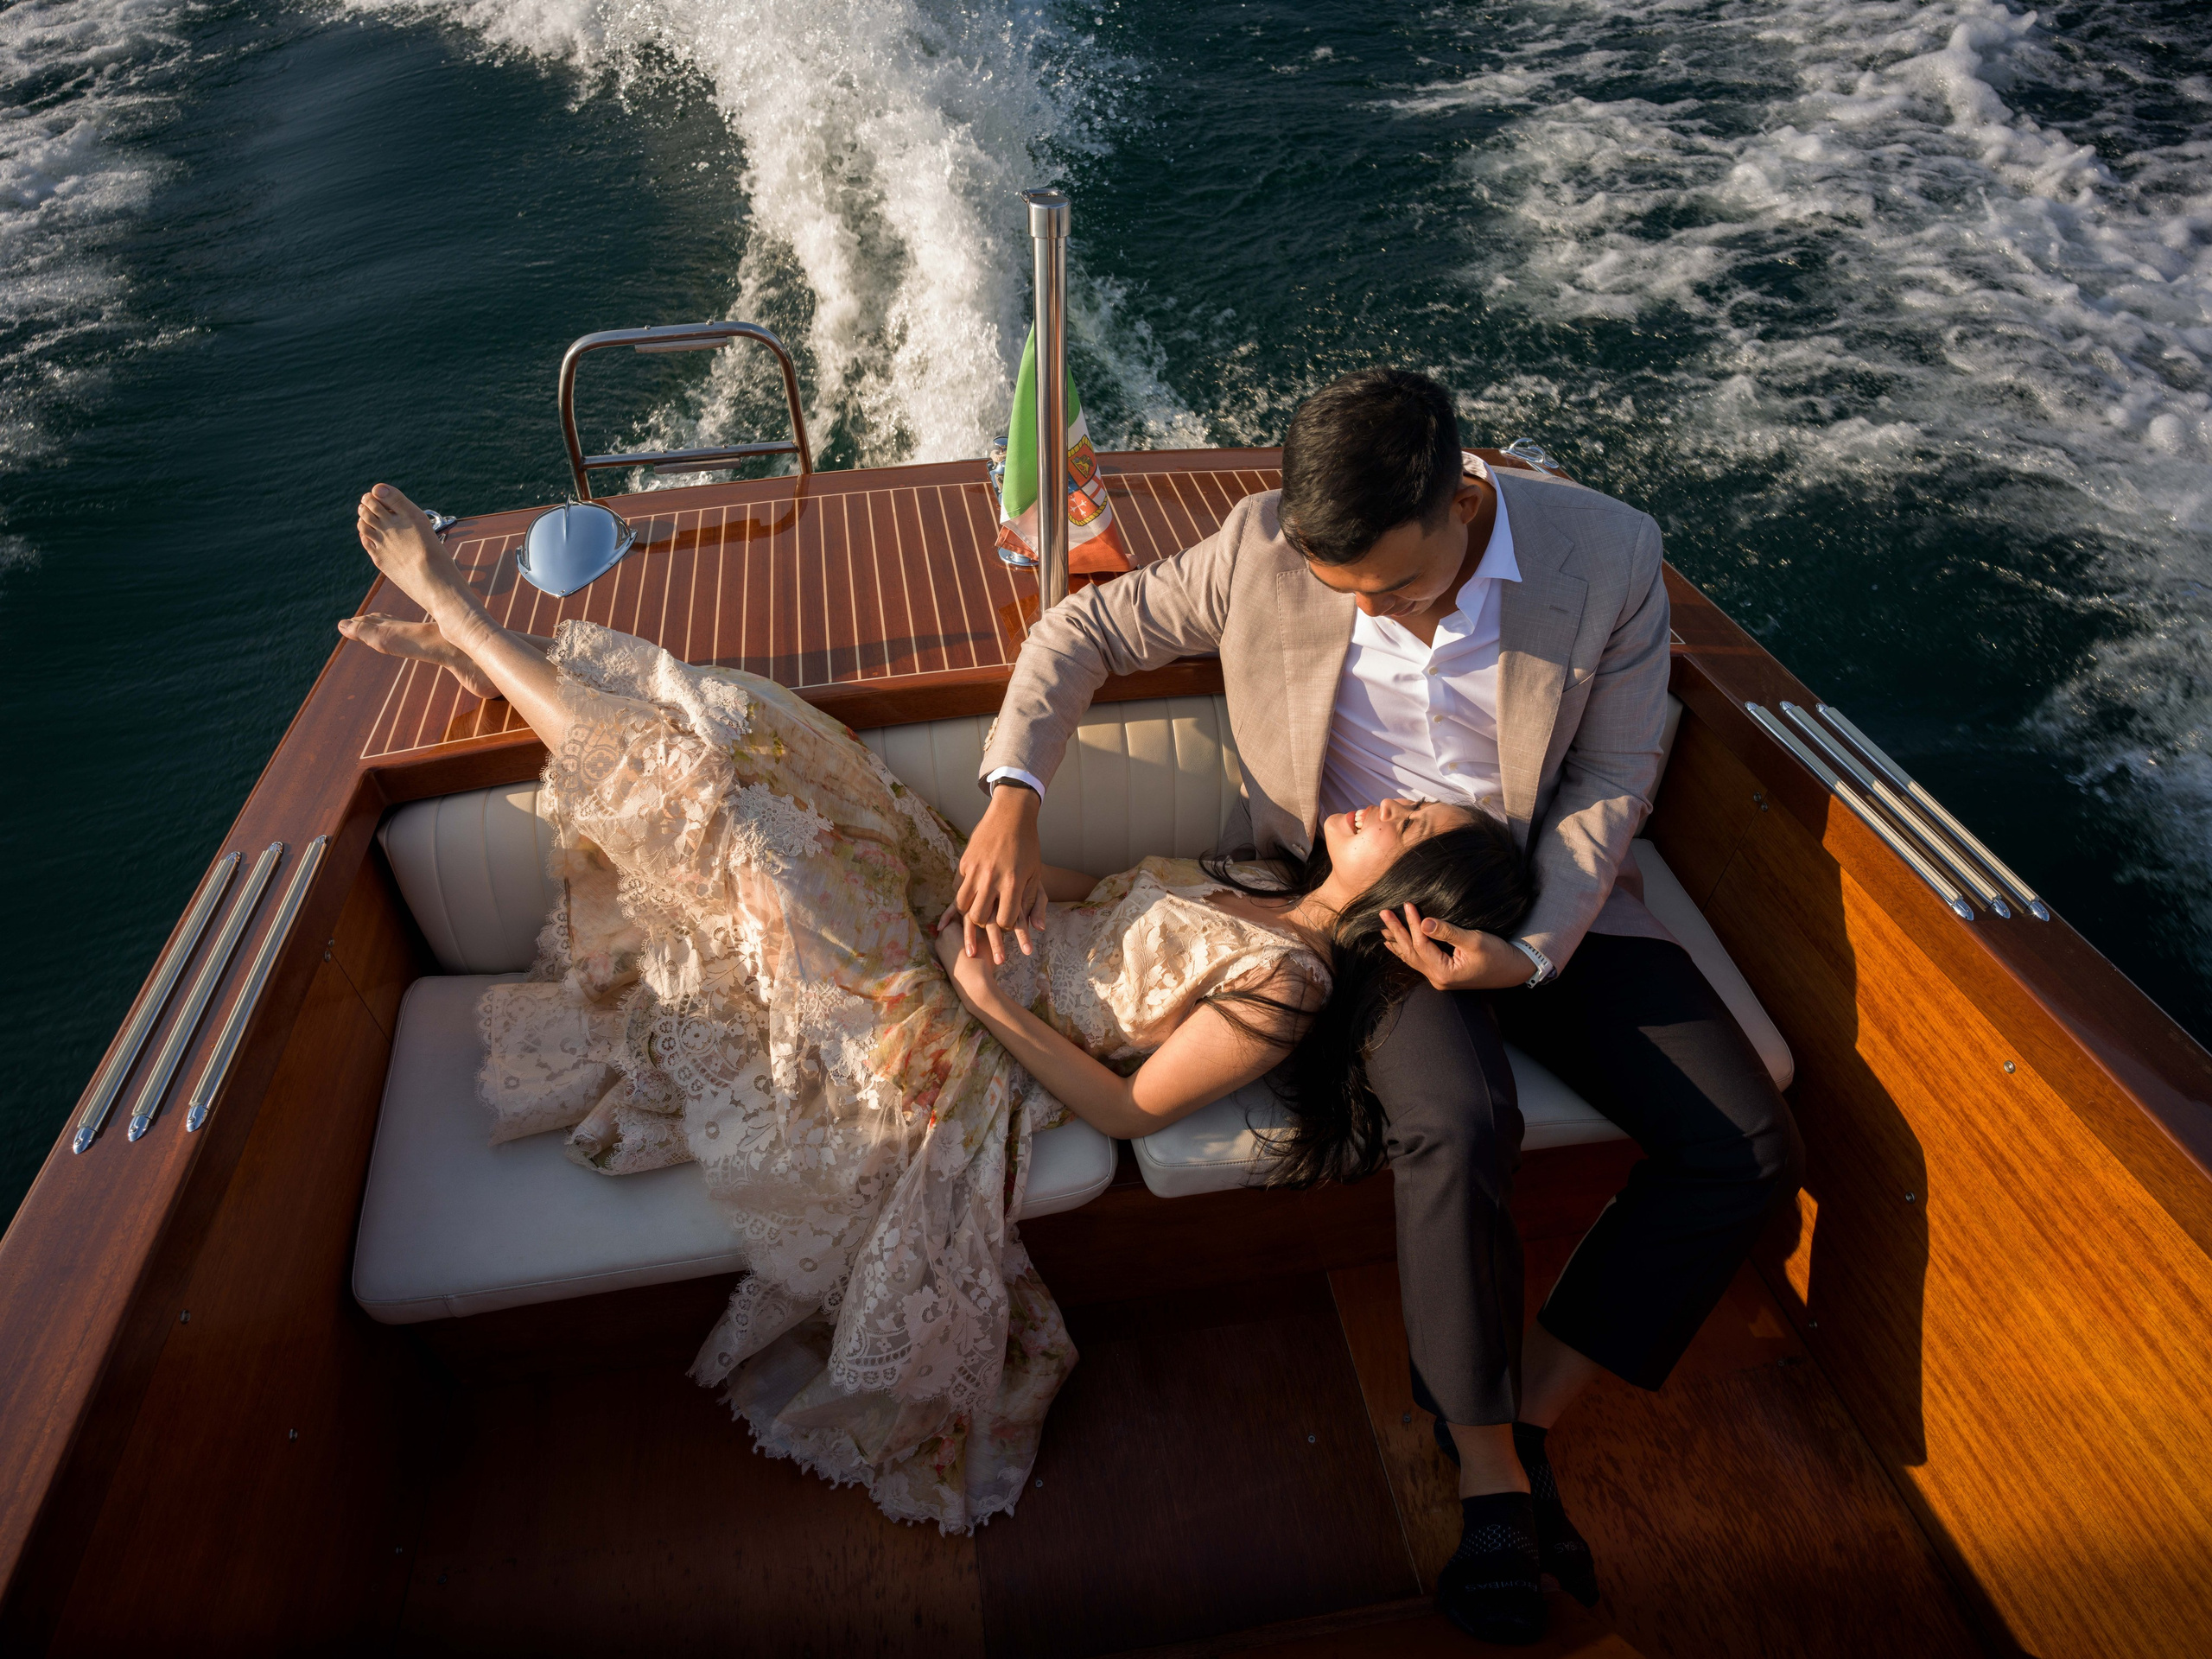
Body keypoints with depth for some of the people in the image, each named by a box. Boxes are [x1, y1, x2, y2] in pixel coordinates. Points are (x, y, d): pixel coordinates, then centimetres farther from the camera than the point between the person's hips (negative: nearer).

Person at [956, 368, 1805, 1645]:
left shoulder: (1611, 557, -13)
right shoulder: (1265, 550, -14)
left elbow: (1612, 779, -5)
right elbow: (1083, 632, -5)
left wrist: (1532, 951, -19)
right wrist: (1013, 805, -20)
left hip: (1548, 899, 3)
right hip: (1361, 896, -2)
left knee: (1750, 1151, -10)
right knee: (1458, 1127, -31)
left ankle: (1531, 1411, 4)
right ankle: (1488, 1472, -6)